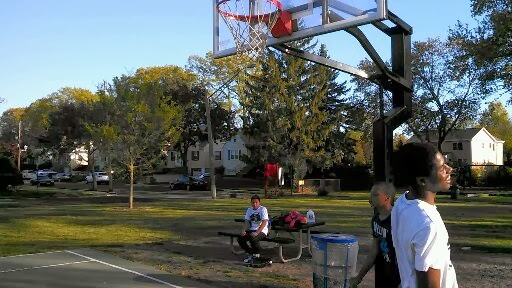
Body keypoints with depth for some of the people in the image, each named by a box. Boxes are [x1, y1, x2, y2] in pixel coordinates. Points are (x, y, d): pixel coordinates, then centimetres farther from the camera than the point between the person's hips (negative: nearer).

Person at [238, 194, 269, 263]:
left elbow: (264, 223, -18)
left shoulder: (263, 209, -9)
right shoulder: (249, 210, 10)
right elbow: (247, 221, 9)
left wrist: (257, 232, -29)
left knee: (252, 238, -35)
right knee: (240, 238, -17)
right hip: (251, 230, 6)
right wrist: (244, 231, -11)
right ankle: (250, 253, 7)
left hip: (262, 230, -6)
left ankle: (256, 254, -5)